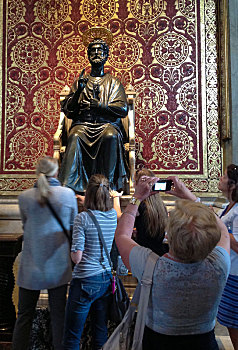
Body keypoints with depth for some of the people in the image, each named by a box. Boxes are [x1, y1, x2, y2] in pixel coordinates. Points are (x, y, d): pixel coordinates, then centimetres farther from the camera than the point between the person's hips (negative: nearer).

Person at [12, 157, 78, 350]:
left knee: (24, 316, 13)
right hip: (59, 266, 0)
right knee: (58, 315, 13)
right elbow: (73, 226, 4)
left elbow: (25, 225, 10)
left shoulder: (25, 197, -4)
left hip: (31, 267, 1)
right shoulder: (68, 194, -7)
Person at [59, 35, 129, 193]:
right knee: (75, 136, -33)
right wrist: (78, 91, -4)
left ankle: (109, 184, -28)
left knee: (111, 136, -35)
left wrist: (98, 105, -10)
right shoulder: (81, 81, 21)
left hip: (108, 123, -1)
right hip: (83, 123, 1)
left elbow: (123, 109, 2)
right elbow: (68, 111, 11)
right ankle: (67, 184, -33)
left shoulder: (113, 82, 17)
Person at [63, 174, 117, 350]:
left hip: (85, 281, -5)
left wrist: (71, 249, 4)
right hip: (107, 279, 6)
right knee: (101, 333, 18)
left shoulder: (83, 218, -15)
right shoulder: (113, 215, 0)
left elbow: (77, 257, -16)